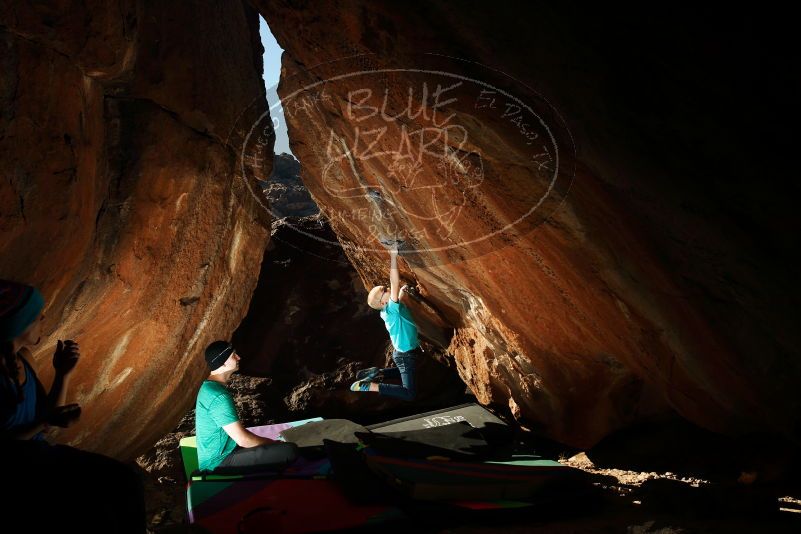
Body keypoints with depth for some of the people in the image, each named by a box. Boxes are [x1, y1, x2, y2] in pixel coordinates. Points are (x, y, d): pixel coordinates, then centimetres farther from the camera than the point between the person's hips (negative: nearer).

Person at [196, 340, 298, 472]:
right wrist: (272, 443, -8)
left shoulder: (209, 386, 8)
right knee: (290, 450, -19)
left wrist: (269, 442, 10)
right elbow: (242, 440, -24)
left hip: (215, 458, 10)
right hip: (220, 463, -10)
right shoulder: (219, 396, -24)